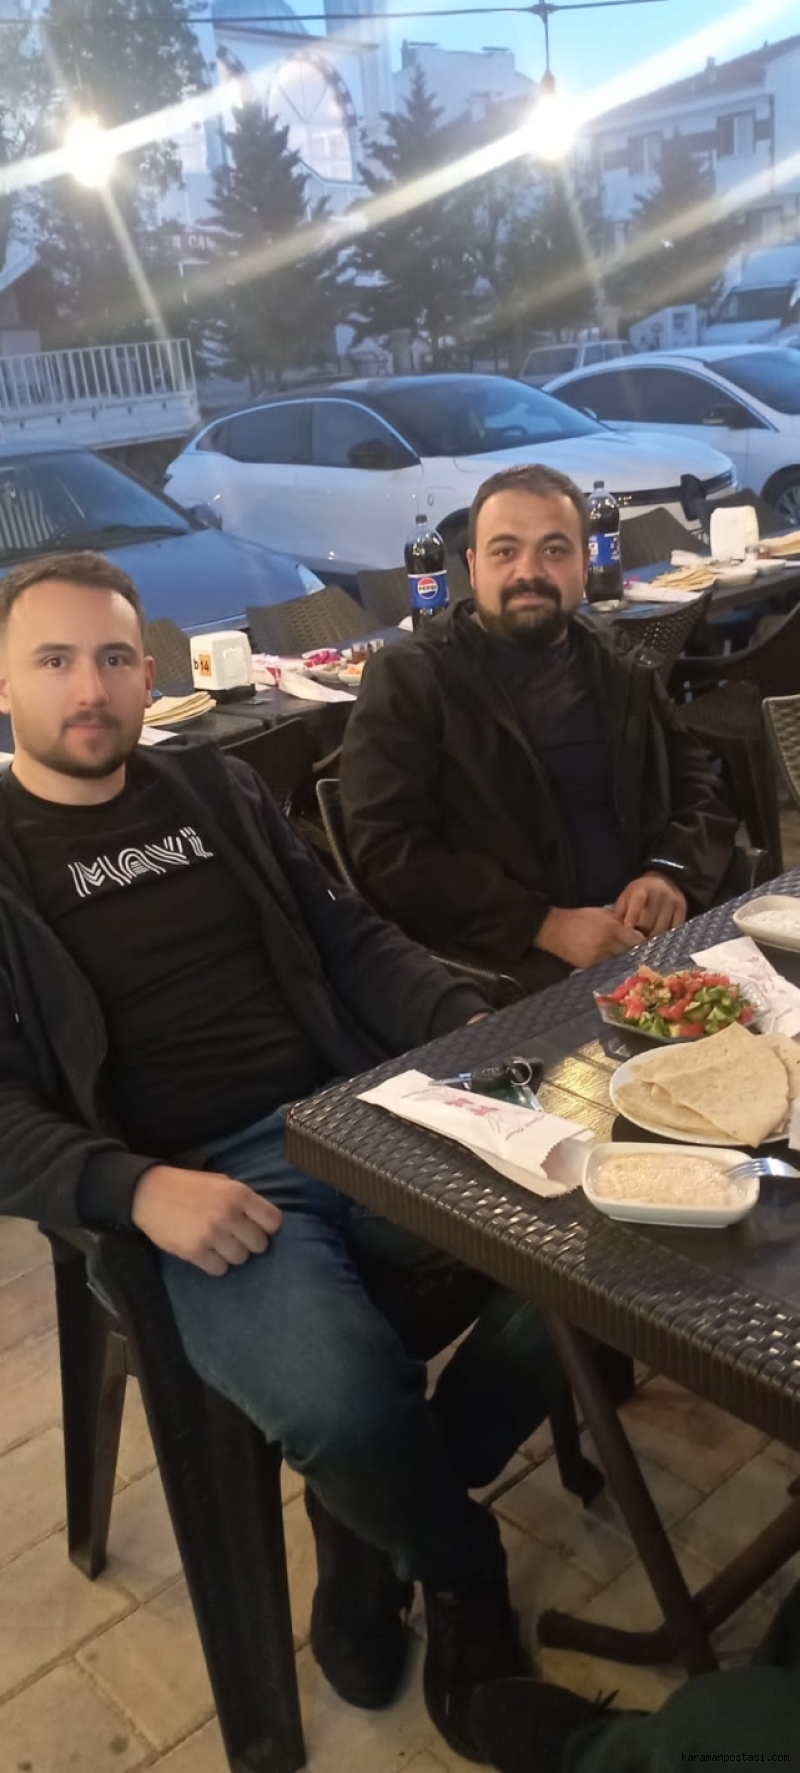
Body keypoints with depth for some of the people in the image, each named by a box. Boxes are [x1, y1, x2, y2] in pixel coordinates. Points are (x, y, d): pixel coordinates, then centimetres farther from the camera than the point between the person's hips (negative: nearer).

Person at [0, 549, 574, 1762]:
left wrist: (468, 1021, -2)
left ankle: (374, 1529, 9)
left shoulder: (213, 786, 16)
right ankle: (462, 1572, 9)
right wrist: (139, 1190, -22)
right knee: (342, 1407, -31)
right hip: (194, 1185, -4)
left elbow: (348, 935, 16)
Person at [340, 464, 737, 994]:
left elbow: (703, 792, 17)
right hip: (510, 970, -5)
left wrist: (670, 874, -5)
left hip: (653, 940, 6)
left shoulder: (621, 668, 15)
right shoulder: (409, 677, 0)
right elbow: (387, 850, -9)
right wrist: (544, 925, -18)